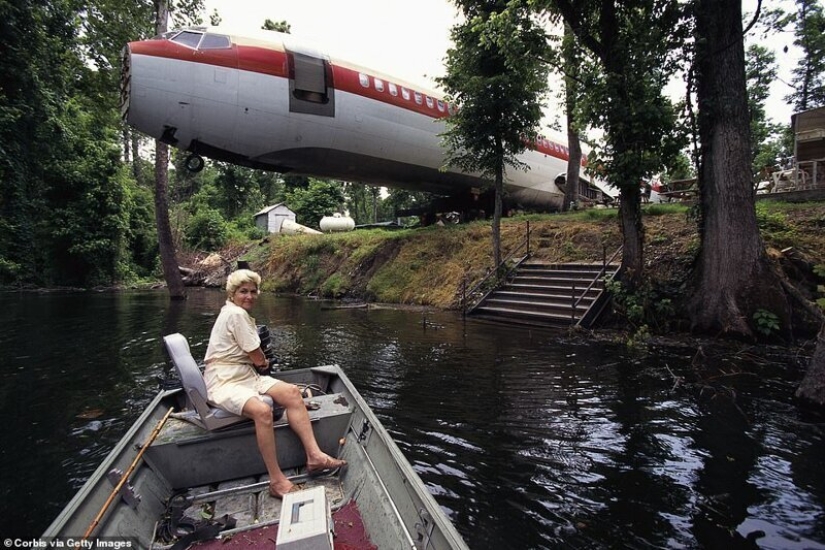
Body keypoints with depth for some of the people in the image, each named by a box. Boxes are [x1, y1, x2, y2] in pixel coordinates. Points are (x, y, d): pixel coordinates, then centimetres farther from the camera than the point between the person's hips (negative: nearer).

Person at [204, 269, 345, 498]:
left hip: (245, 376, 10)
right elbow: (258, 359, -12)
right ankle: (276, 481, -25)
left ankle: (314, 456, -14)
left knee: (292, 392, -10)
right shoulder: (236, 314, -15)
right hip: (224, 382, -10)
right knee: (262, 410, -35)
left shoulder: (235, 313, 17)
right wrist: (264, 362, 8)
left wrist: (259, 361, 2)